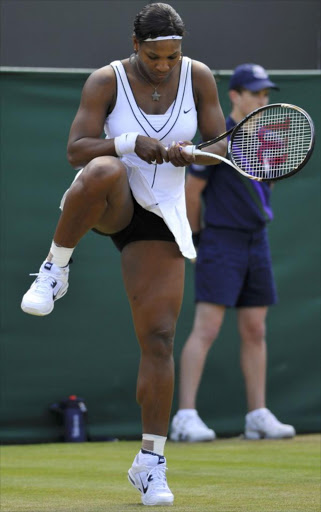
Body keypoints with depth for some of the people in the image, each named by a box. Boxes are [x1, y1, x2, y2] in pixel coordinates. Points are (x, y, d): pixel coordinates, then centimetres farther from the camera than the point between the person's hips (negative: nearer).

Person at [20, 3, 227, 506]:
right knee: (104, 171, -41)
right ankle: (56, 270, -20)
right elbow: (76, 150, -14)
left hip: (160, 219, 2)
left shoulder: (198, 77, -1)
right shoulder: (106, 81, -8)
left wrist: (188, 154, -19)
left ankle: (151, 463, 3)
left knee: (159, 337, -7)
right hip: (111, 205, -2)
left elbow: (222, 145, 3)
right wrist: (130, 143, -30)